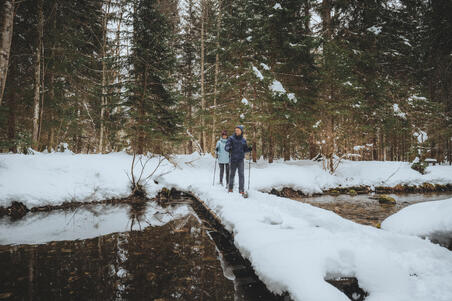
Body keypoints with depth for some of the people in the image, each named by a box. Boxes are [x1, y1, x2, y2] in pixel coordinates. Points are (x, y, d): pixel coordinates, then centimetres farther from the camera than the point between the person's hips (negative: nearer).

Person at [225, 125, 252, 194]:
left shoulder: (243, 140, 9)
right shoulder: (231, 138, -2)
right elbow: (226, 147, -10)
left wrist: (249, 149, -4)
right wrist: (229, 149, -32)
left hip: (241, 160, 2)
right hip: (233, 159, -1)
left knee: (241, 174, -7)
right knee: (232, 174, 9)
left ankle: (241, 189, -1)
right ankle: (230, 188, 27)